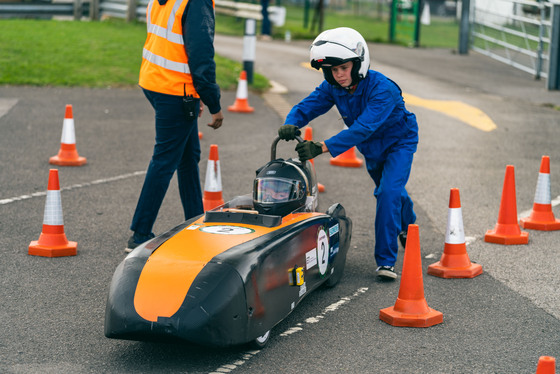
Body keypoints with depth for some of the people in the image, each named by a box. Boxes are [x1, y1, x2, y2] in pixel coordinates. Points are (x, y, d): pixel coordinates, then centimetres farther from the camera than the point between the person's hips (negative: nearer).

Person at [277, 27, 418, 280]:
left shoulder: (382, 89, -39)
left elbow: (363, 128, -49)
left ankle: (386, 260, -18)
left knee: (388, 192, -24)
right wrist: (290, 124, -46)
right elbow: (306, 107, -21)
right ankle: (407, 225, 58)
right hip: (371, 147, 7)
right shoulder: (333, 87, -20)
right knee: (386, 190, 26)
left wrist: (323, 147, -59)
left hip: (399, 142, -7)